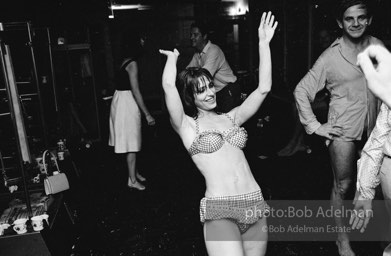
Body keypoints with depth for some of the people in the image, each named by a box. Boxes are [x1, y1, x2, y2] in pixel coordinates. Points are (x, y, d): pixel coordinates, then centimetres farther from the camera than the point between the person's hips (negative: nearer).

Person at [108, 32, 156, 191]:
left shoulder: (124, 61, 8)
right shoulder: (132, 64, -18)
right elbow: (136, 91, -22)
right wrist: (147, 114, -21)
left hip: (120, 100, 10)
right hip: (127, 102, -10)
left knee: (129, 140, 18)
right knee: (131, 143, -3)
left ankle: (133, 172, 31)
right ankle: (132, 180, 7)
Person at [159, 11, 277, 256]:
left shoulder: (231, 117, 13)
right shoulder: (187, 126, 1)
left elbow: (263, 89, 5)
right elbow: (168, 87, -14)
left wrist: (264, 43, 4)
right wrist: (173, 57, 6)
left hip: (255, 205, 5)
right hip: (220, 210, -4)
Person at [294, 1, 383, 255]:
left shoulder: (378, 46, 1)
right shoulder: (330, 57, -10)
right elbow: (301, 91, -7)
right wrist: (314, 126, -10)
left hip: (375, 126, 4)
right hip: (343, 129, -4)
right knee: (343, 185, 6)